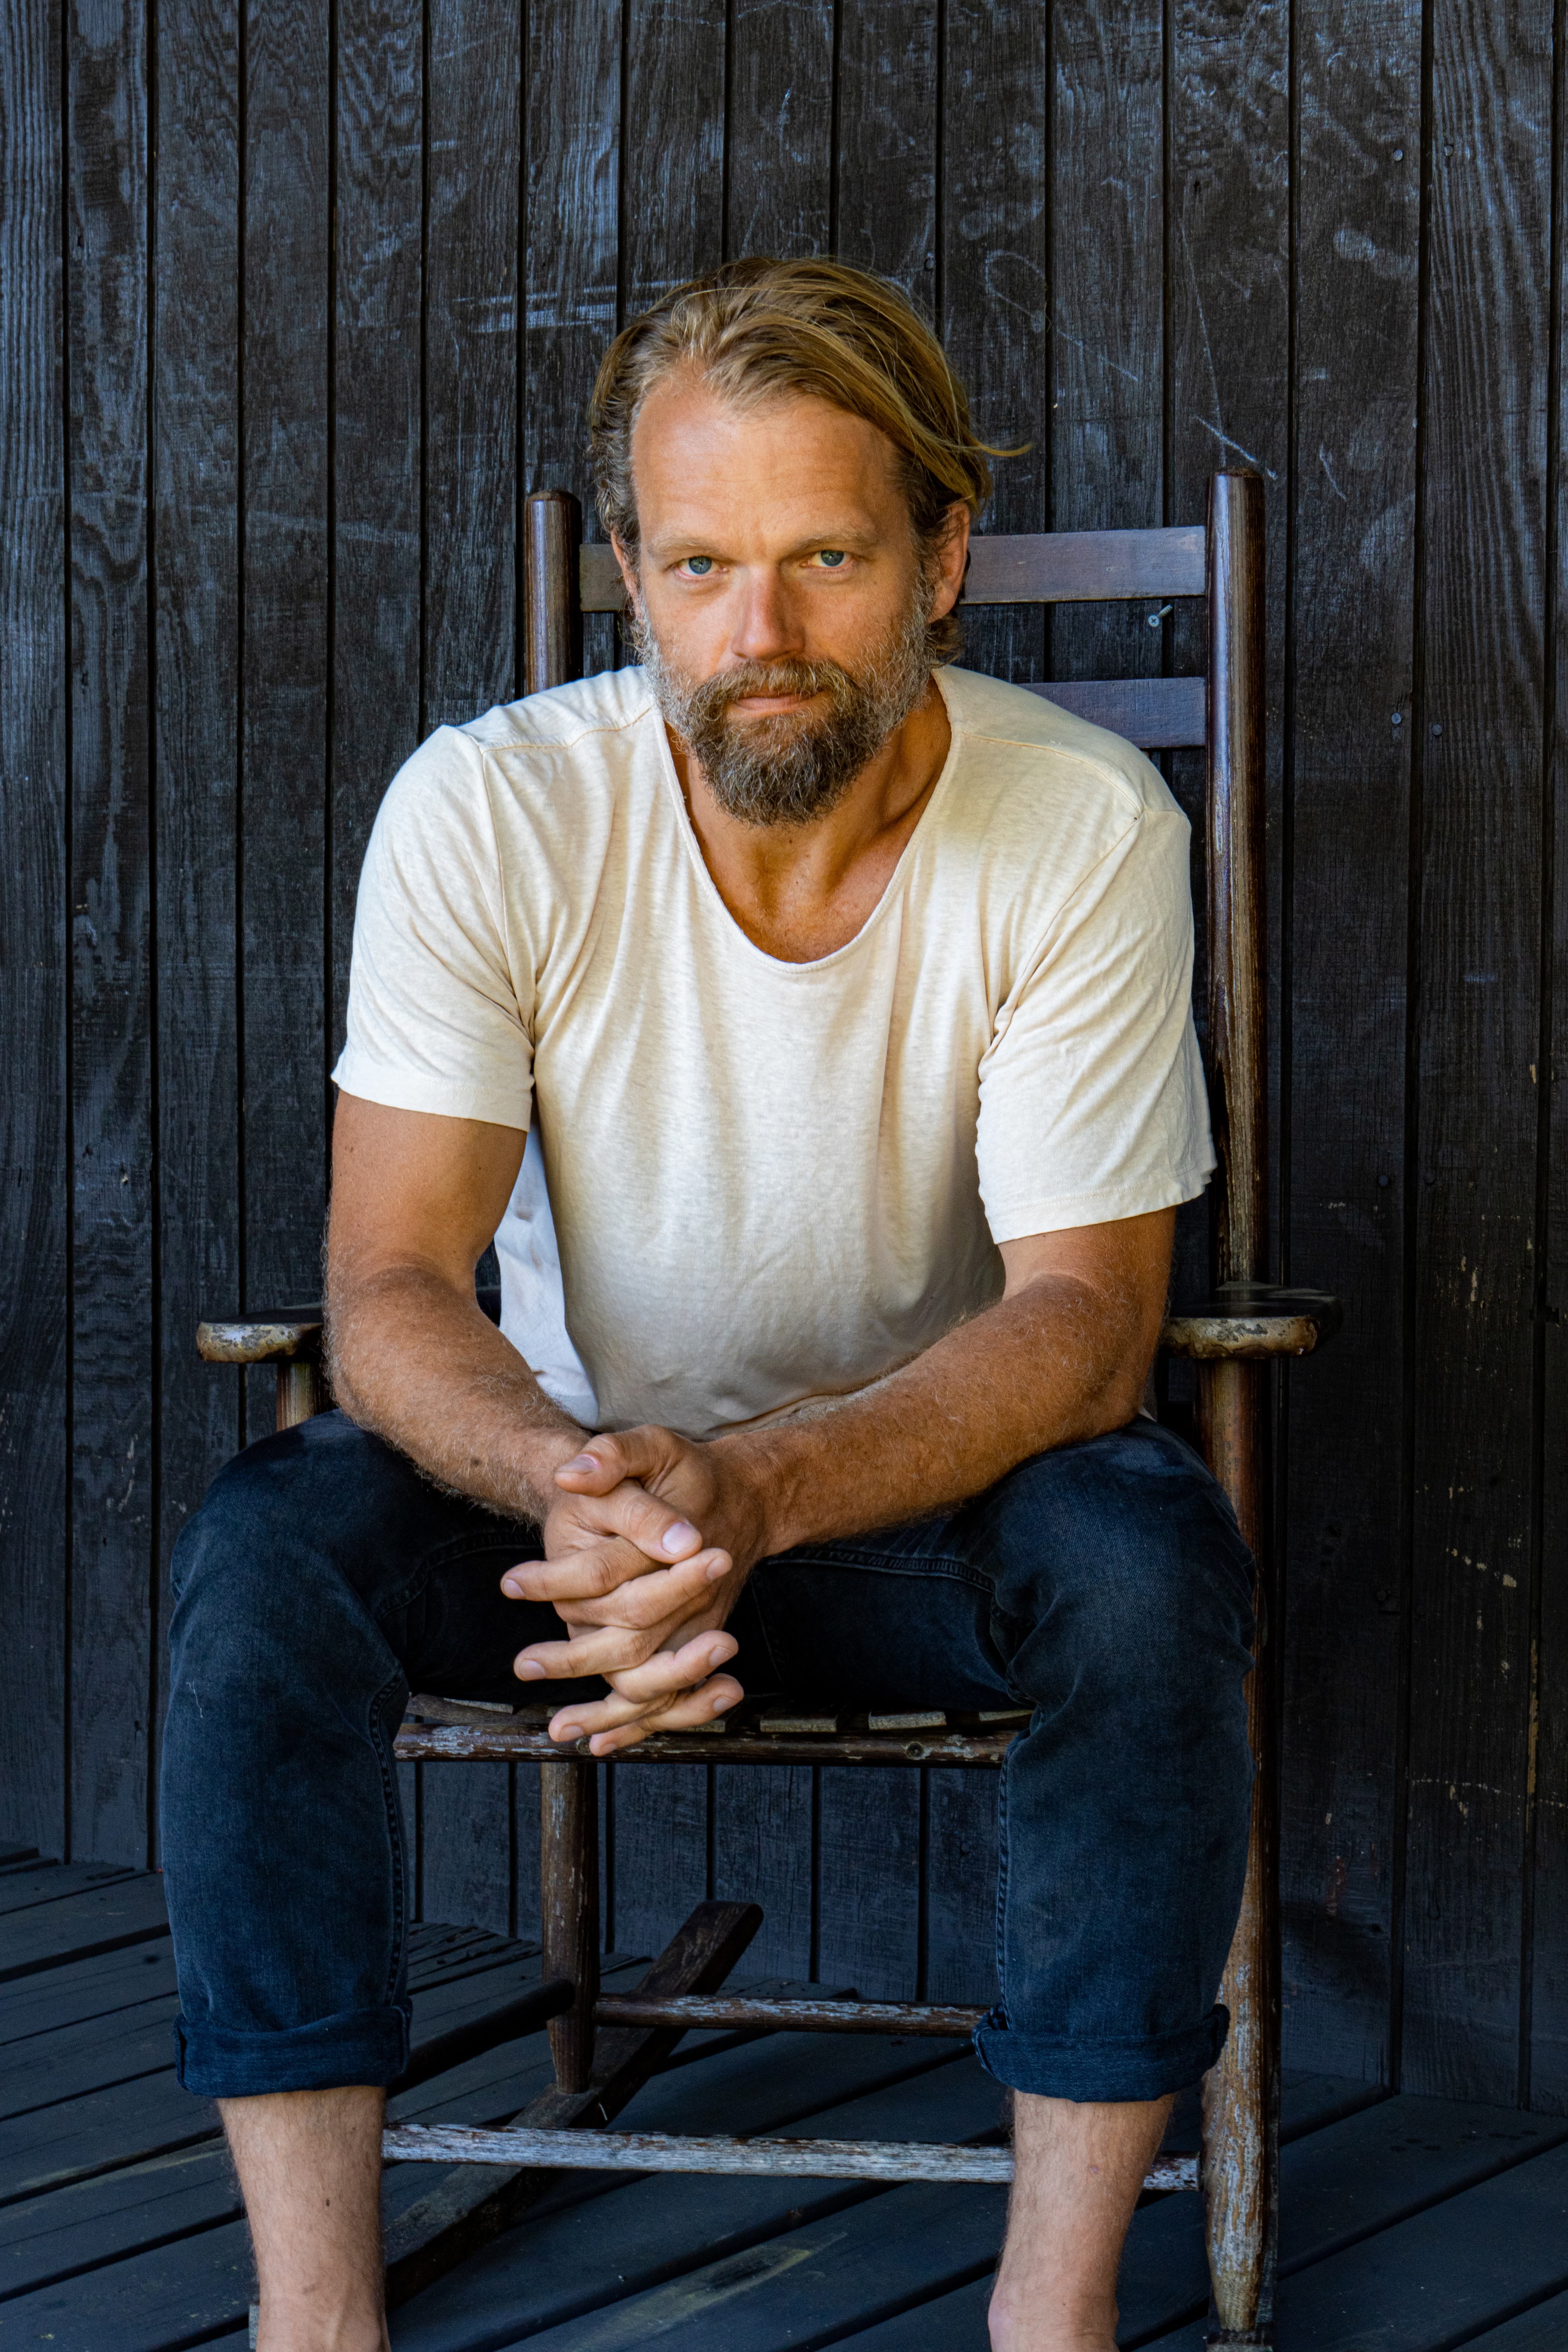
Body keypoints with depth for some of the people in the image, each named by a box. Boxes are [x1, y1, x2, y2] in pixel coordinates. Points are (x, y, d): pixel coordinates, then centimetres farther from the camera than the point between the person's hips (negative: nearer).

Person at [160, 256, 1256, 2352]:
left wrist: (751, 1490, -37)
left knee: (1151, 1555, -32)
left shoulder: (1086, 827, -17)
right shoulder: (487, 812, -16)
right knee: (264, 1543, -26)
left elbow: (1084, 1316, -19)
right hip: (578, 1468, 1)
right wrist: (580, 1487, -41)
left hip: (935, 1488, 0)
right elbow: (391, 1288, -17)